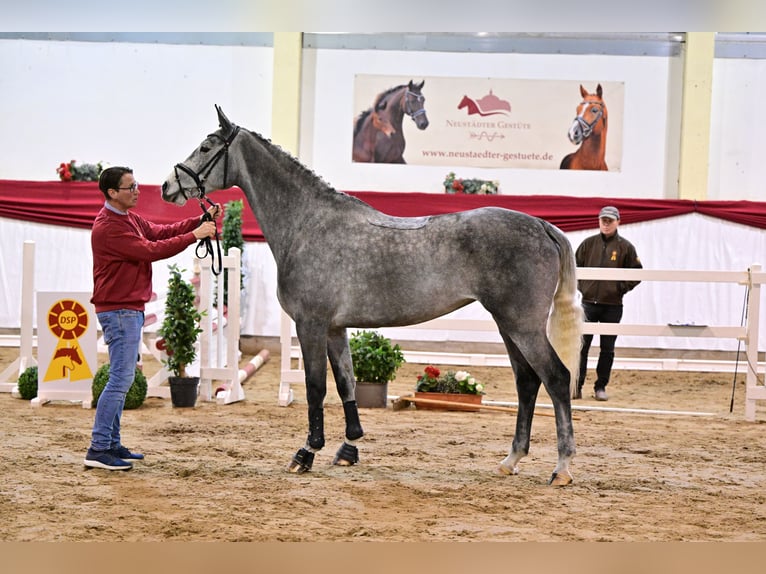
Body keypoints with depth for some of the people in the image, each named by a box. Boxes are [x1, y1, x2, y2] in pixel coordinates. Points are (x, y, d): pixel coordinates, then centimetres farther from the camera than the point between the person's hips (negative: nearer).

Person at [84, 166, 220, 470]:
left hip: (130, 309, 11)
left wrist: (201, 220, 0)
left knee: (122, 378, 13)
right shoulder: (108, 227, -19)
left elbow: (161, 232, 12)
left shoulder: (130, 218, 13)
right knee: (121, 379, -11)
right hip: (119, 311, -11)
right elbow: (151, 250, -22)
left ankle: (112, 443, 18)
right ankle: (98, 450, -10)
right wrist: (194, 235, -18)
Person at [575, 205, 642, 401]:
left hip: (612, 306, -1)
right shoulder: (588, 244, 5)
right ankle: (576, 386, 3)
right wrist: (581, 285, 3)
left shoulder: (625, 247, 0)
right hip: (588, 303, 1)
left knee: (607, 349, 6)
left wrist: (621, 288, -4)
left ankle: (601, 387, 14)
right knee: (581, 345, -2)